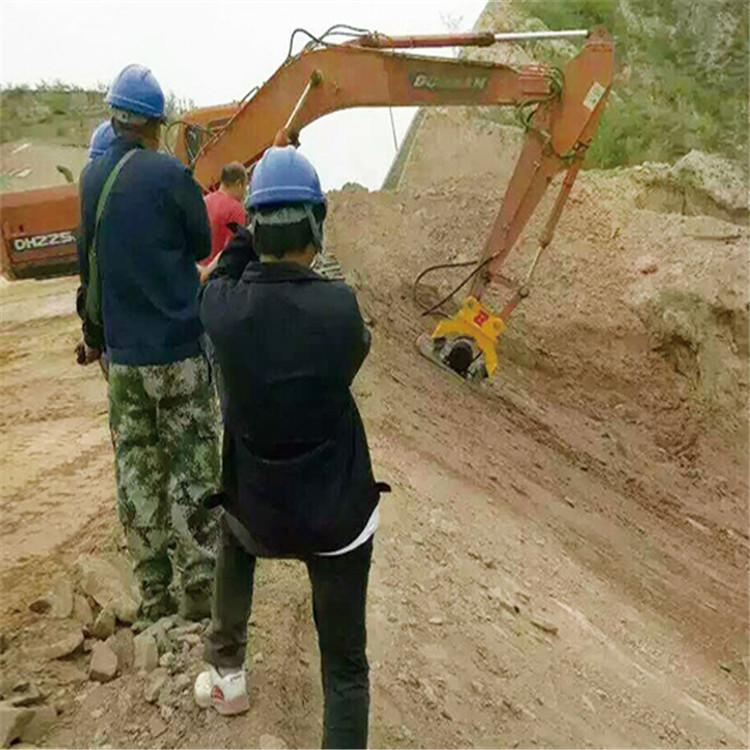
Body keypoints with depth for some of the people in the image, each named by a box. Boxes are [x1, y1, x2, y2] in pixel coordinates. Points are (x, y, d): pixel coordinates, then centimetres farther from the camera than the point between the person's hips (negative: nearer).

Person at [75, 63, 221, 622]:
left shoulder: (92, 179, 5)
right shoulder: (169, 174, -11)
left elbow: (90, 265, 13)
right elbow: (202, 246, 1)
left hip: (123, 353, 5)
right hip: (179, 347, -5)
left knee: (136, 470, 11)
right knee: (192, 470, 5)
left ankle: (155, 596, 21)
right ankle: (199, 592, 13)